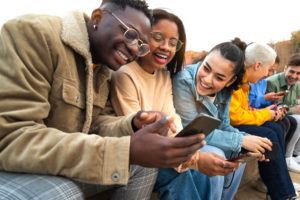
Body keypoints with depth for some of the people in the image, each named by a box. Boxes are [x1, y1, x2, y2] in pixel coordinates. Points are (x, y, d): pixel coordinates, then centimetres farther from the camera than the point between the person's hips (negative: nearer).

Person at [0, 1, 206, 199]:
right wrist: (126, 151, -37)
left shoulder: (104, 69, 4)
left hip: (64, 168, 6)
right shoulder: (33, 33, -21)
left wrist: (133, 125, -20)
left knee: (145, 162, -3)